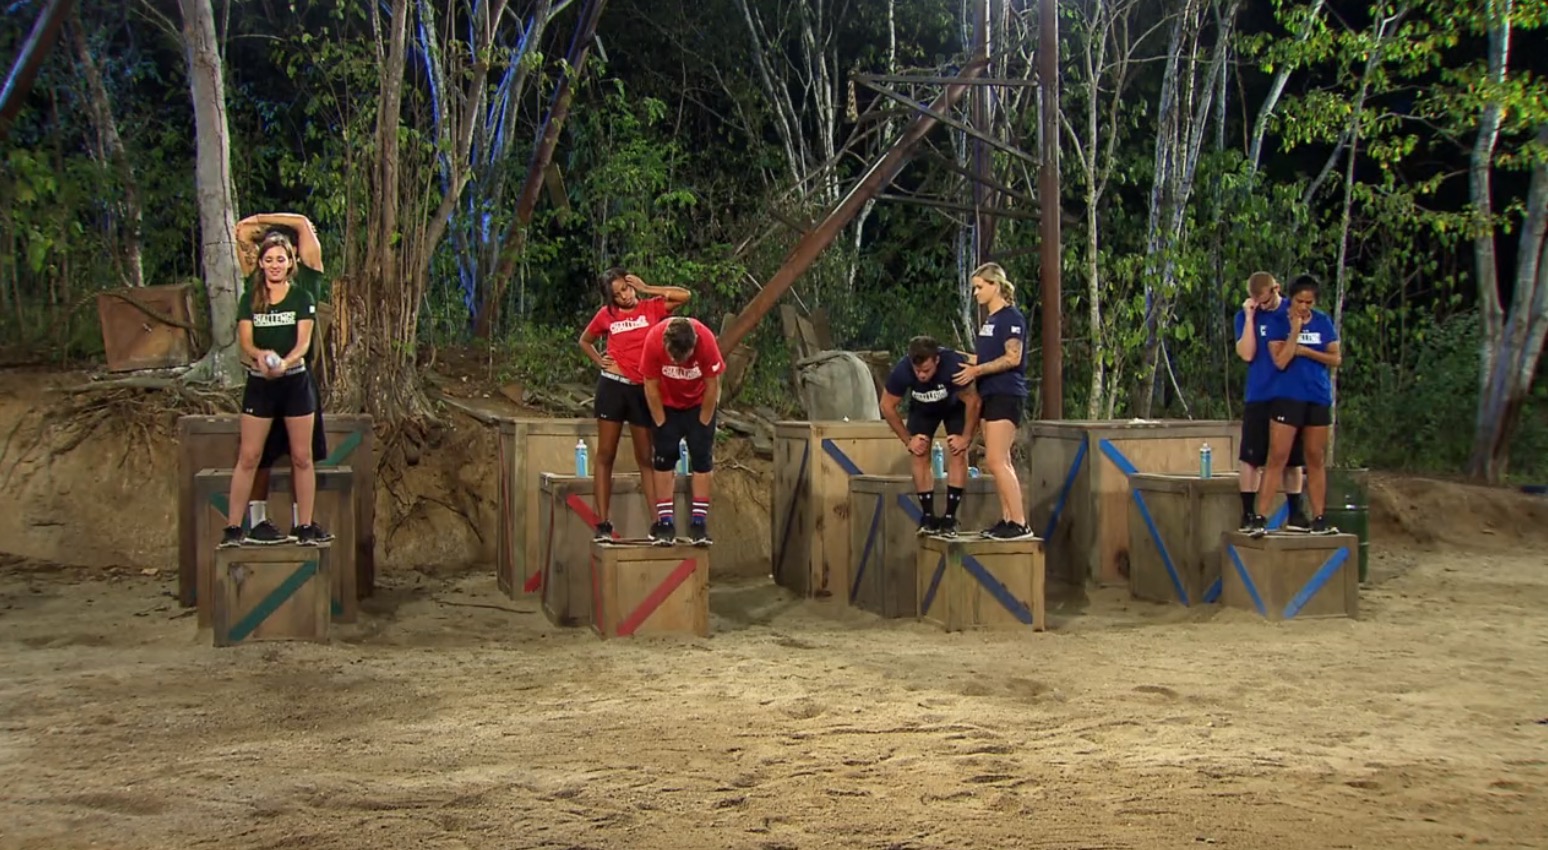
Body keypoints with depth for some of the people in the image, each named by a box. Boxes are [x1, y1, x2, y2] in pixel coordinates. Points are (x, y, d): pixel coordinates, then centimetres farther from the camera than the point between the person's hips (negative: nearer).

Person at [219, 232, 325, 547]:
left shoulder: (302, 299, 1)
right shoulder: (250, 301, 5)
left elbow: (304, 341, -10)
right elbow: (244, 340, -5)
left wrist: (284, 362, -30)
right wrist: (260, 355, -28)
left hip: (295, 382, -1)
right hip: (259, 383, 1)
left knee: (301, 457, 3)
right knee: (248, 457, 0)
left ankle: (305, 526, 10)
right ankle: (233, 527, 3)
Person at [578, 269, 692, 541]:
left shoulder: (652, 308, 3)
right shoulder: (606, 315, 5)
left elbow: (685, 295, -11)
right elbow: (584, 341, 22)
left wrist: (646, 289, -6)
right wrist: (600, 362, 5)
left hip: (643, 389, 0)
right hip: (613, 386, 0)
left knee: (646, 458, 5)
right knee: (605, 455, 1)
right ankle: (603, 524, 2)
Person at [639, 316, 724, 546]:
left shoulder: (706, 339, -32)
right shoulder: (653, 340, -31)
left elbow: (712, 385, -19)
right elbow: (651, 387, -18)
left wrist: (702, 425, -12)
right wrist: (662, 424, -12)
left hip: (699, 404, 0)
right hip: (667, 405, 0)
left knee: (702, 458, -5)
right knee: (663, 458, -5)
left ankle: (699, 522, -4)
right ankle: (665, 523, -3)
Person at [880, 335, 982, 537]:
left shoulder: (954, 365, -41)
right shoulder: (902, 371, -34)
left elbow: (972, 401, -26)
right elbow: (887, 406, -18)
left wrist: (966, 437, -22)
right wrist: (908, 439, -16)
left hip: (954, 406, -2)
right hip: (922, 409, 2)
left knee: (958, 453, -16)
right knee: (919, 454, -11)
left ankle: (950, 519, -12)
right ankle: (928, 518, -3)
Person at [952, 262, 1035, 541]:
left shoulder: (1011, 317, -10)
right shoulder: (990, 320, 18)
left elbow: (1012, 358, -18)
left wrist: (976, 371, -17)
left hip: (1005, 395, -10)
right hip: (990, 395, 10)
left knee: (996, 461, -14)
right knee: (999, 463, 9)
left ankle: (1020, 524, -14)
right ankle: (1007, 520, 12)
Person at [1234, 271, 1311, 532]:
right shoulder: (1246, 317, 2)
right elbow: (1247, 354, -12)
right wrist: (1250, 317, -15)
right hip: (1259, 398, -1)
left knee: (1293, 458, 8)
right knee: (1250, 457, -5)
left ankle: (1295, 513, 16)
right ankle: (1248, 513, 2)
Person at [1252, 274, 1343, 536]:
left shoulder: (1323, 322, 6)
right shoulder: (1278, 322, -4)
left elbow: (1336, 359, 4)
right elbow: (1280, 361, -13)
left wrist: (1306, 351, -9)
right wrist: (1295, 331, -18)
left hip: (1318, 399, 4)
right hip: (1287, 397, -4)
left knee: (1316, 460, 9)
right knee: (1277, 458, -9)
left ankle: (1319, 520, 15)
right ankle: (1259, 518, -10)